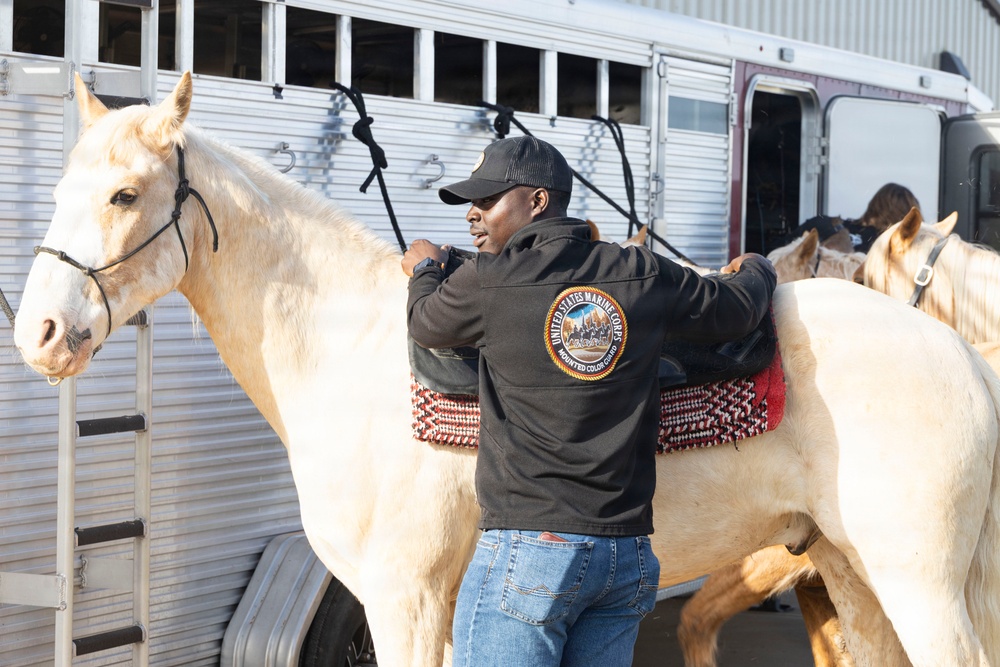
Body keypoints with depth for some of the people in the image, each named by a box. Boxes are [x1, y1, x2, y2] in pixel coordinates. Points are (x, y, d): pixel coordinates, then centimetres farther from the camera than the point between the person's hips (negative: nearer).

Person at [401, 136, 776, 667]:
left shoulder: (485, 282, -9)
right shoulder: (646, 276, 4)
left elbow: (425, 324, 12)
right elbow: (736, 310, 20)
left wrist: (425, 270, 36)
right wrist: (756, 270, 44)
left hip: (527, 551, -6)